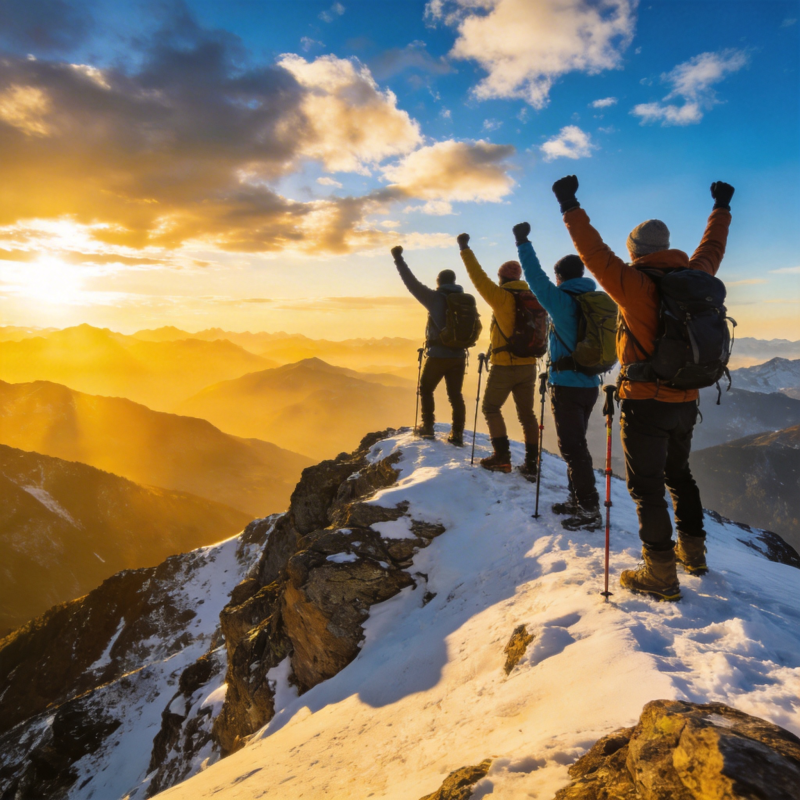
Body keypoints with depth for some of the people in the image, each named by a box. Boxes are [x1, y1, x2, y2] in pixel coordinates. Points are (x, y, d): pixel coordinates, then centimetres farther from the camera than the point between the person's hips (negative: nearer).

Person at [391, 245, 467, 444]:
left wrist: (398, 259, 1)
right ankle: (457, 434, 6)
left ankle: (427, 427, 13)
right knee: (455, 394, 8)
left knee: (426, 390, 15)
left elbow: (413, 284, -5)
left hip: (437, 355, -4)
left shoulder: (436, 297, -7)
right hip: (459, 356, 4)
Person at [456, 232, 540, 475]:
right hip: (528, 366, 6)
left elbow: (479, 277, -8)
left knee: (491, 408, 10)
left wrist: (465, 248, -2)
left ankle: (502, 456, 3)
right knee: (527, 413, 10)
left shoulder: (502, 297, -11)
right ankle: (531, 463, 9)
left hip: (503, 366, -5)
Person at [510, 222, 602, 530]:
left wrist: (523, 242, -4)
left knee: (573, 447, -3)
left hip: (567, 386, -8)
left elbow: (535, 277, -11)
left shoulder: (561, 300, -12)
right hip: (590, 385, 8)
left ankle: (590, 511, 0)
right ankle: (578, 499, 27)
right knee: (576, 444, 18)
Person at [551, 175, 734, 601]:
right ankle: (693, 552, 35)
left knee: (646, 486, 1)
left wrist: (571, 207, -4)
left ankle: (661, 574, 6)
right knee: (679, 474, 23)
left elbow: (595, 252, -13)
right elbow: (712, 247, 22)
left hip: (646, 404, -7)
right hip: (686, 402, 7)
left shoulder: (635, 284, -14)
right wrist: (721, 207, 39)